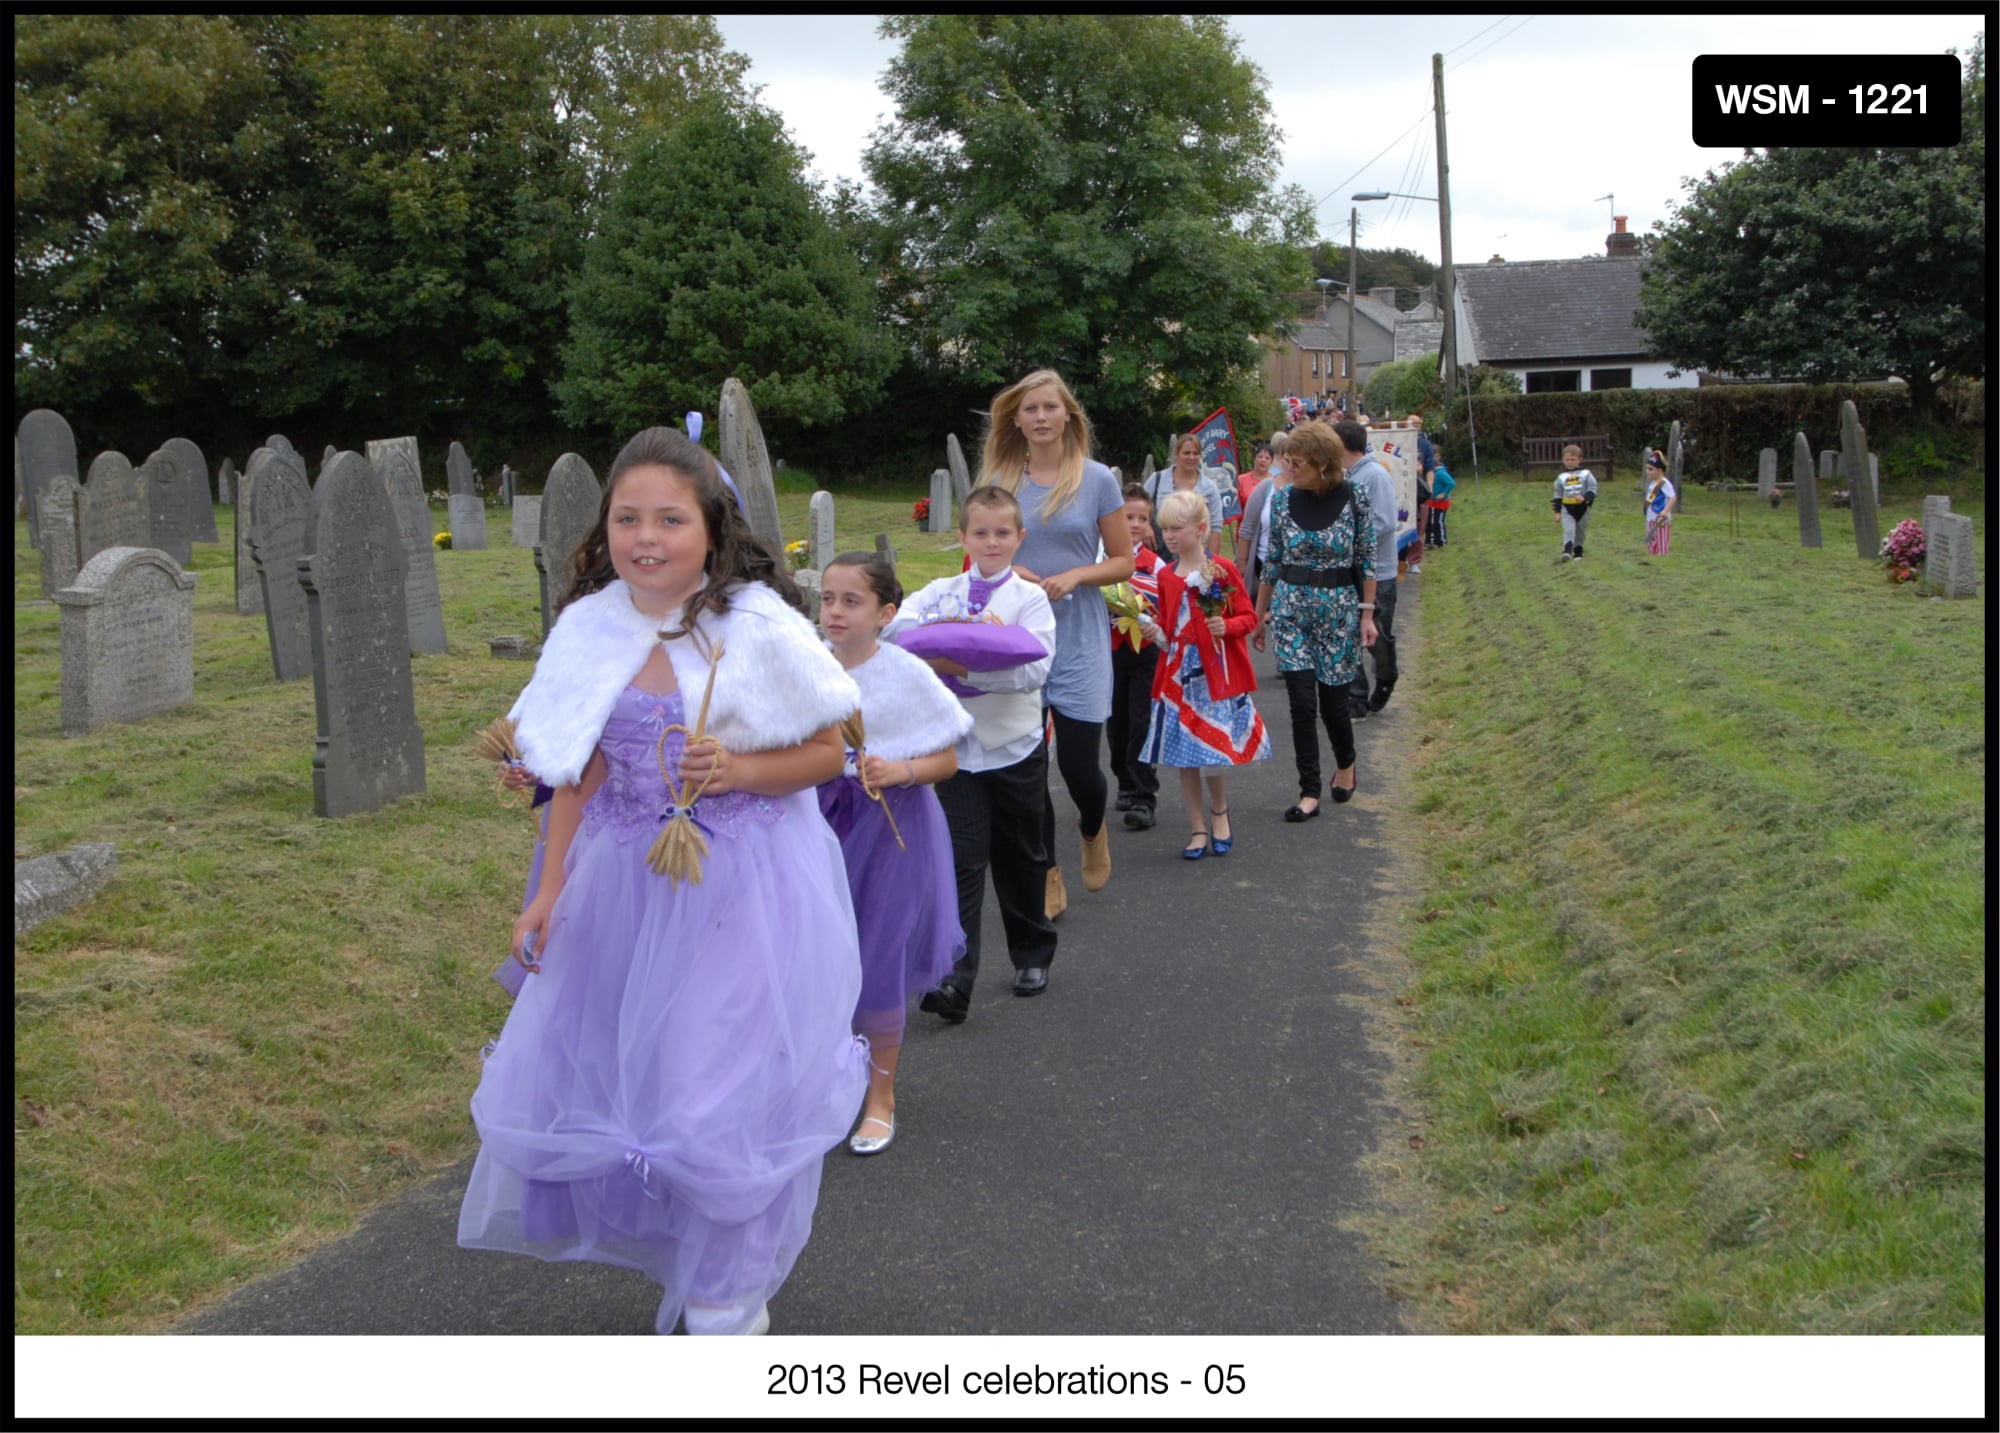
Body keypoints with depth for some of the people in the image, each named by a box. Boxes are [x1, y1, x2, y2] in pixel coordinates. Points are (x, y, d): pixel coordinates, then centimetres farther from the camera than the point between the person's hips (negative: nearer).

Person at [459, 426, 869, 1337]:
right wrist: (548, 894, 5)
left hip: (745, 889, -5)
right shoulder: (593, 633, -1)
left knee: (728, 1092, 1)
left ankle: (726, 1302, 25)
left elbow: (827, 752, -7)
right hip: (626, 883, 5)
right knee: (598, 1066, 14)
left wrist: (737, 769, -23)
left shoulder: (756, 626, -14)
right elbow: (582, 776, 6)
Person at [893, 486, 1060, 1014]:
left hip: (1016, 748, -1)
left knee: (1021, 857, 14)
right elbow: (895, 626, -9)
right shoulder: (942, 592, 6)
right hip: (958, 748, 1)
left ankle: (1033, 956, 33)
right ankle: (953, 978, -9)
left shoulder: (1029, 597, -3)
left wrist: (966, 669, -27)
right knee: (962, 862, -6)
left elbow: (1035, 669, -17)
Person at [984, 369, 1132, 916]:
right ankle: (1049, 879, 20)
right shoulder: (998, 480, 4)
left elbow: (1123, 562, 2)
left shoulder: (1096, 480, -1)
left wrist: (1075, 575, -15)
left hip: (1078, 637, -2)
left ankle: (1092, 829, 32)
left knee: (1079, 763, -4)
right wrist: (1007, 572, -9)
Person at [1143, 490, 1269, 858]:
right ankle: (1197, 829, 17)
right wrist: (1156, 632, 0)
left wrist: (1227, 626, -20)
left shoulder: (1222, 569, -5)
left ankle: (1219, 813, 22)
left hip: (1217, 672, -4)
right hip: (1177, 672, 4)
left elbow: (1248, 616, -2)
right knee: (1184, 755, 5)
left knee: (1214, 748, -6)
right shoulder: (1165, 575, 8)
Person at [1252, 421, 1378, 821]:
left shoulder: (1354, 498, -7)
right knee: (1302, 701, -6)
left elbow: (1367, 559, -2)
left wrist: (1367, 614, -4)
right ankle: (1309, 793, 3)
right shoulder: (1283, 499, 0)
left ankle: (1346, 765, 34)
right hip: (1291, 608, 2)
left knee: (1333, 701, 4)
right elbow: (1272, 560, 7)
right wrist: (1259, 615, 10)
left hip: (1339, 608, -2)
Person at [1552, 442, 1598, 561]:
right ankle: (1567, 550, -29)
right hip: (1567, 508, 0)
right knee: (1568, 530, -16)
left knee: (1580, 531, 11)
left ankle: (1578, 550, 25)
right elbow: (1558, 496, 9)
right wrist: (1557, 511, 5)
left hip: (1582, 508, 0)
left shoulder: (1586, 474, -3)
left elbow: (1592, 490, -6)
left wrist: (1584, 497, -26)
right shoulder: (1561, 477, 5)